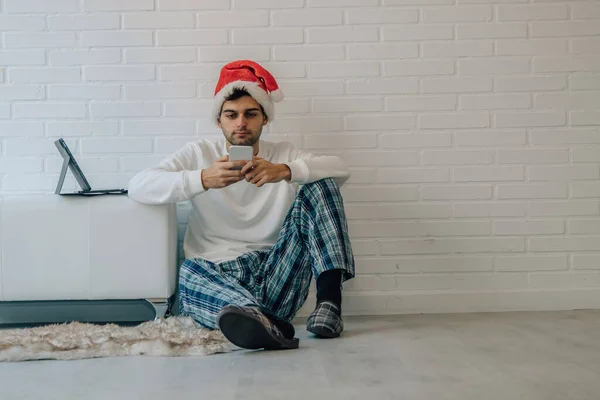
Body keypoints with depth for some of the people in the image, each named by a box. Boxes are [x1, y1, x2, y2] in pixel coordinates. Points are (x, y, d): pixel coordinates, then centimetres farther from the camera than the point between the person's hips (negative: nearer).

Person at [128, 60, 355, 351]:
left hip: (276, 278, 1)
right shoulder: (199, 153, 12)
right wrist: (202, 179, -20)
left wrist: (285, 171, -23)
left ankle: (329, 298, -29)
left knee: (319, 186, -12)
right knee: (189, 272, -35)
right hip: (217, 279, -1)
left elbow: (340, 169, -4)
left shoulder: (283, 154, 14)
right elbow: (138, 186, -3)